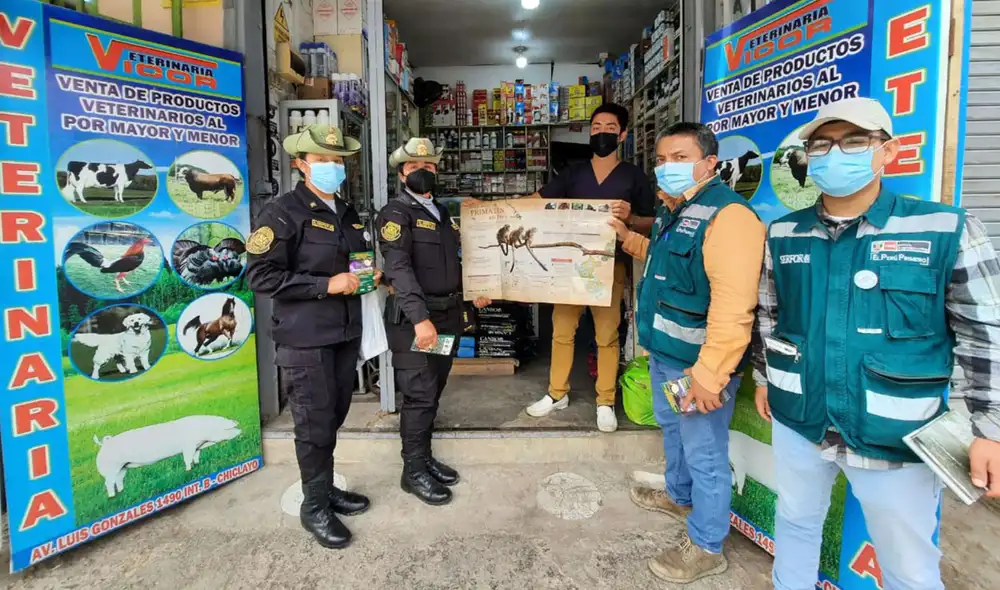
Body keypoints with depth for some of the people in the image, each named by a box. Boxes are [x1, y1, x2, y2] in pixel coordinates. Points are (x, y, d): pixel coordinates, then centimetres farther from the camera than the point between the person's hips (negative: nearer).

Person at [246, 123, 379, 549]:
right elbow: (261, 276, -17)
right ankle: (314, 506, 20)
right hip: (305, 339, -7)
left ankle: (326, 489, 34)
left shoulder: (347, 214, 15)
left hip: (345, 333, 7)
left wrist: (369, 275, 4)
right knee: (315, 425, 2)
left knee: (334, 418, 16)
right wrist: (326, 285, -20)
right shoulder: (283, 213, -10)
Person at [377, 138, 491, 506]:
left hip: (447, 315, 8)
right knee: (420, 395, -4)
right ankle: (414, 471, 10)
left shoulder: (442, 213, 18)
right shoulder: (396, 212, -7)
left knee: (433, 392, 15)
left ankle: (424, 457, 28)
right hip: (413, 318, -7)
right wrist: (420, 317, -28)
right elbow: (399, 267, -19)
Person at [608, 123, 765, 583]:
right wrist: (628, 238, 21)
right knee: (672, 429, 27)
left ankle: (706, 548, 23)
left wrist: (708, 374, -31)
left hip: (697, 362, -10)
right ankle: (679, 496, 51)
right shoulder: (672, 210, 10)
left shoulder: (726, 214, -24)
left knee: (704, 453, 4)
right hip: (663, 352, 10)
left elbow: (733, 307, -30)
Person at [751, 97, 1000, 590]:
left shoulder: (947, 231, -10)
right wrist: (764, 377, 16)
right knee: (794, 520, 22)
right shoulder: (782, 235, 1)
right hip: (797, 421, 4)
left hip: (896, 437, -3)